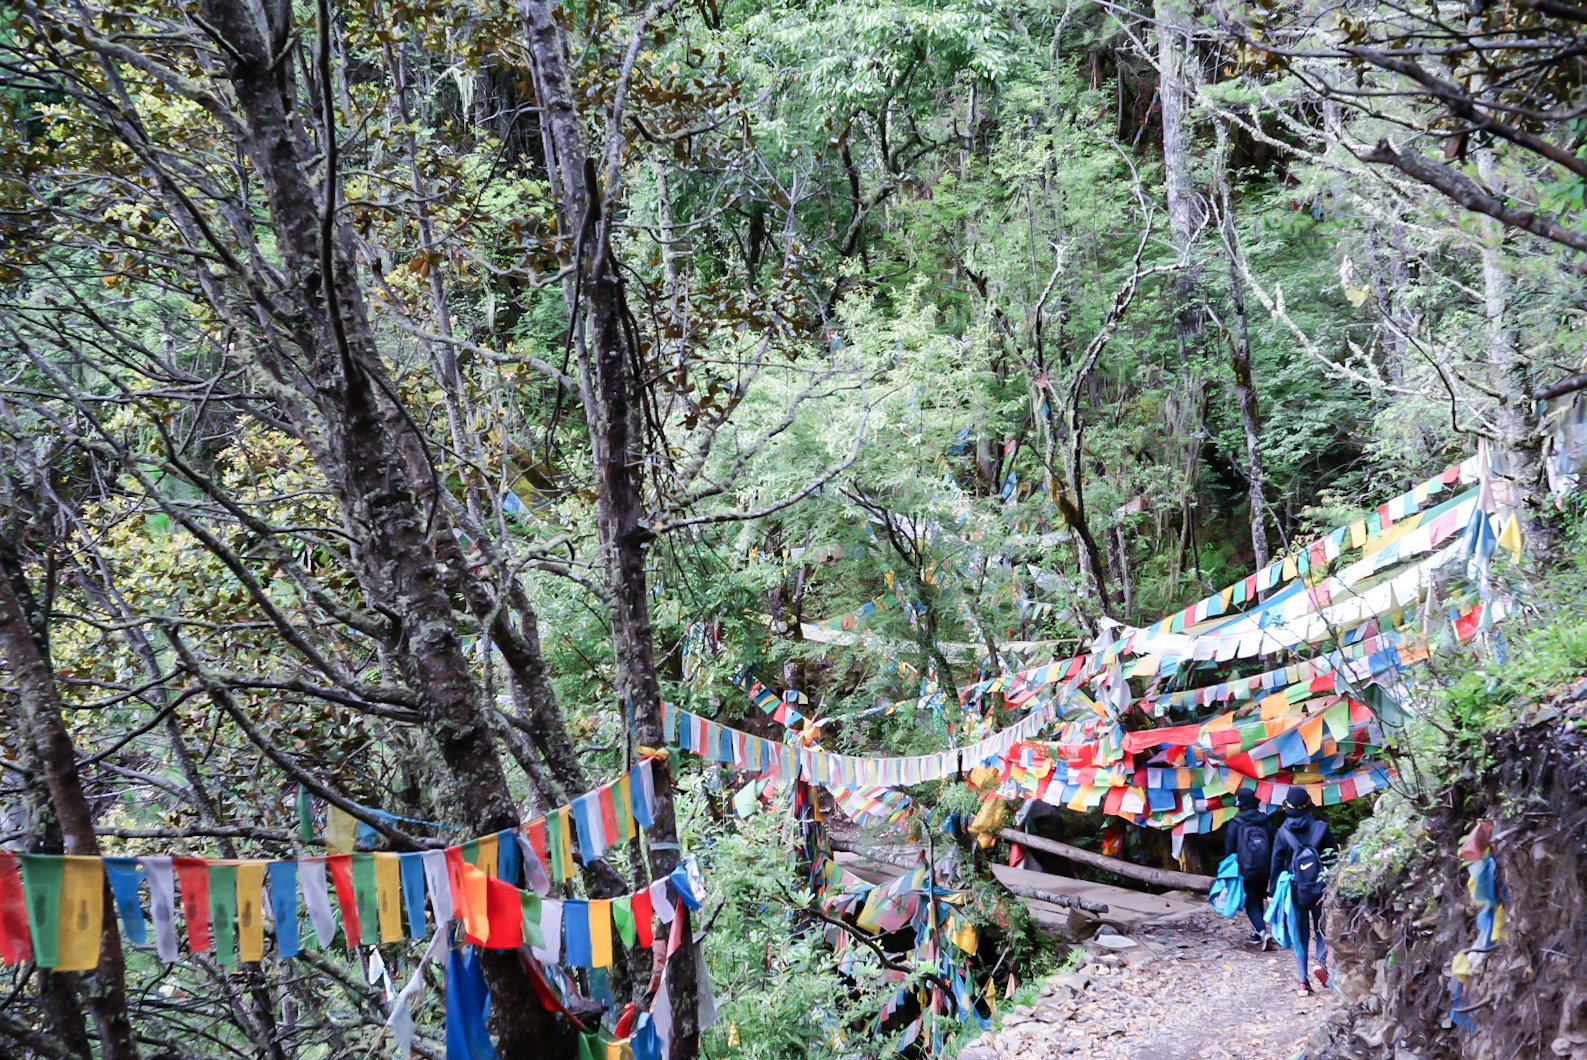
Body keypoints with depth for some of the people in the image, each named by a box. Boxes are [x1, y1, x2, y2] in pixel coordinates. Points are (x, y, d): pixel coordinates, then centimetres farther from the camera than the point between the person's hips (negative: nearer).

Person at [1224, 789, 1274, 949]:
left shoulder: (1235, 824, -8)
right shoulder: (1266, 822, 4)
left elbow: (1229, 850, -4)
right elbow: (1274, 848, 9)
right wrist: (1270, 869, 17)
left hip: (1246, 871, -4)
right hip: (1264, 870, 4)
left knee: (1251, 905, 0)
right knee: (1258, 902, 20)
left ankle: (1262, 932, -20)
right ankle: (1256, 934, 28)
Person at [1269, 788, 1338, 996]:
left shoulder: (1283, 832, -5)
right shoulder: (1321, 829, -6)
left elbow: (1276, 864, -1)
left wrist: (1273, 891, 7)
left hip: (1295, 891, 1)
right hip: (1321, 889, 0)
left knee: (1300, 935, 8)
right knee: (1322, 929, 16)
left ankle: (1303, 981, 3)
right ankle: (1322, 960, -11)